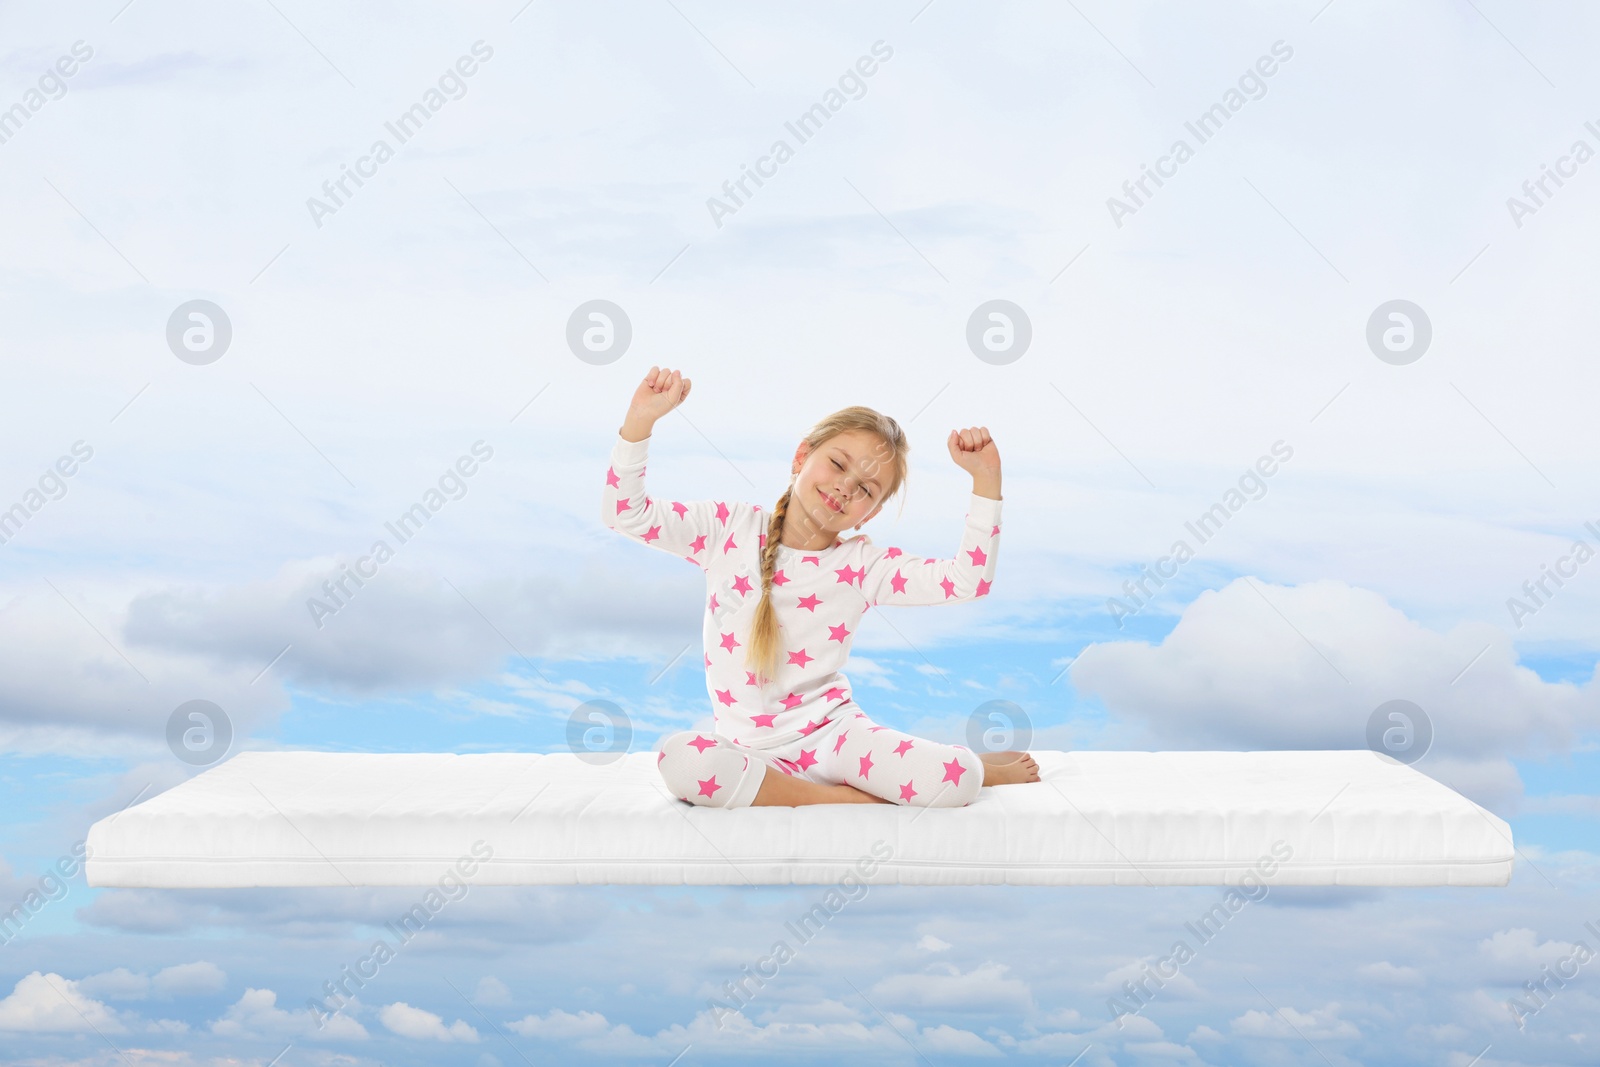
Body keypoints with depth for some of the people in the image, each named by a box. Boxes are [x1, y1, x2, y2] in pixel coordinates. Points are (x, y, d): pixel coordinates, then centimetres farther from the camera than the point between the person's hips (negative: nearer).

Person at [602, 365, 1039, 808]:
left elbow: (967, 580, -10)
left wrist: (985, 479, -16)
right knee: (678, 757, -35)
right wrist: (640, 421, -17)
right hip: (748, 749, 1)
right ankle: (849, 798, -22)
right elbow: (625, 513, -5)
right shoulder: (731, 530, -1)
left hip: (831, 729, -1)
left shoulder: (862, 566, -2)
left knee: (957, 781, -26)